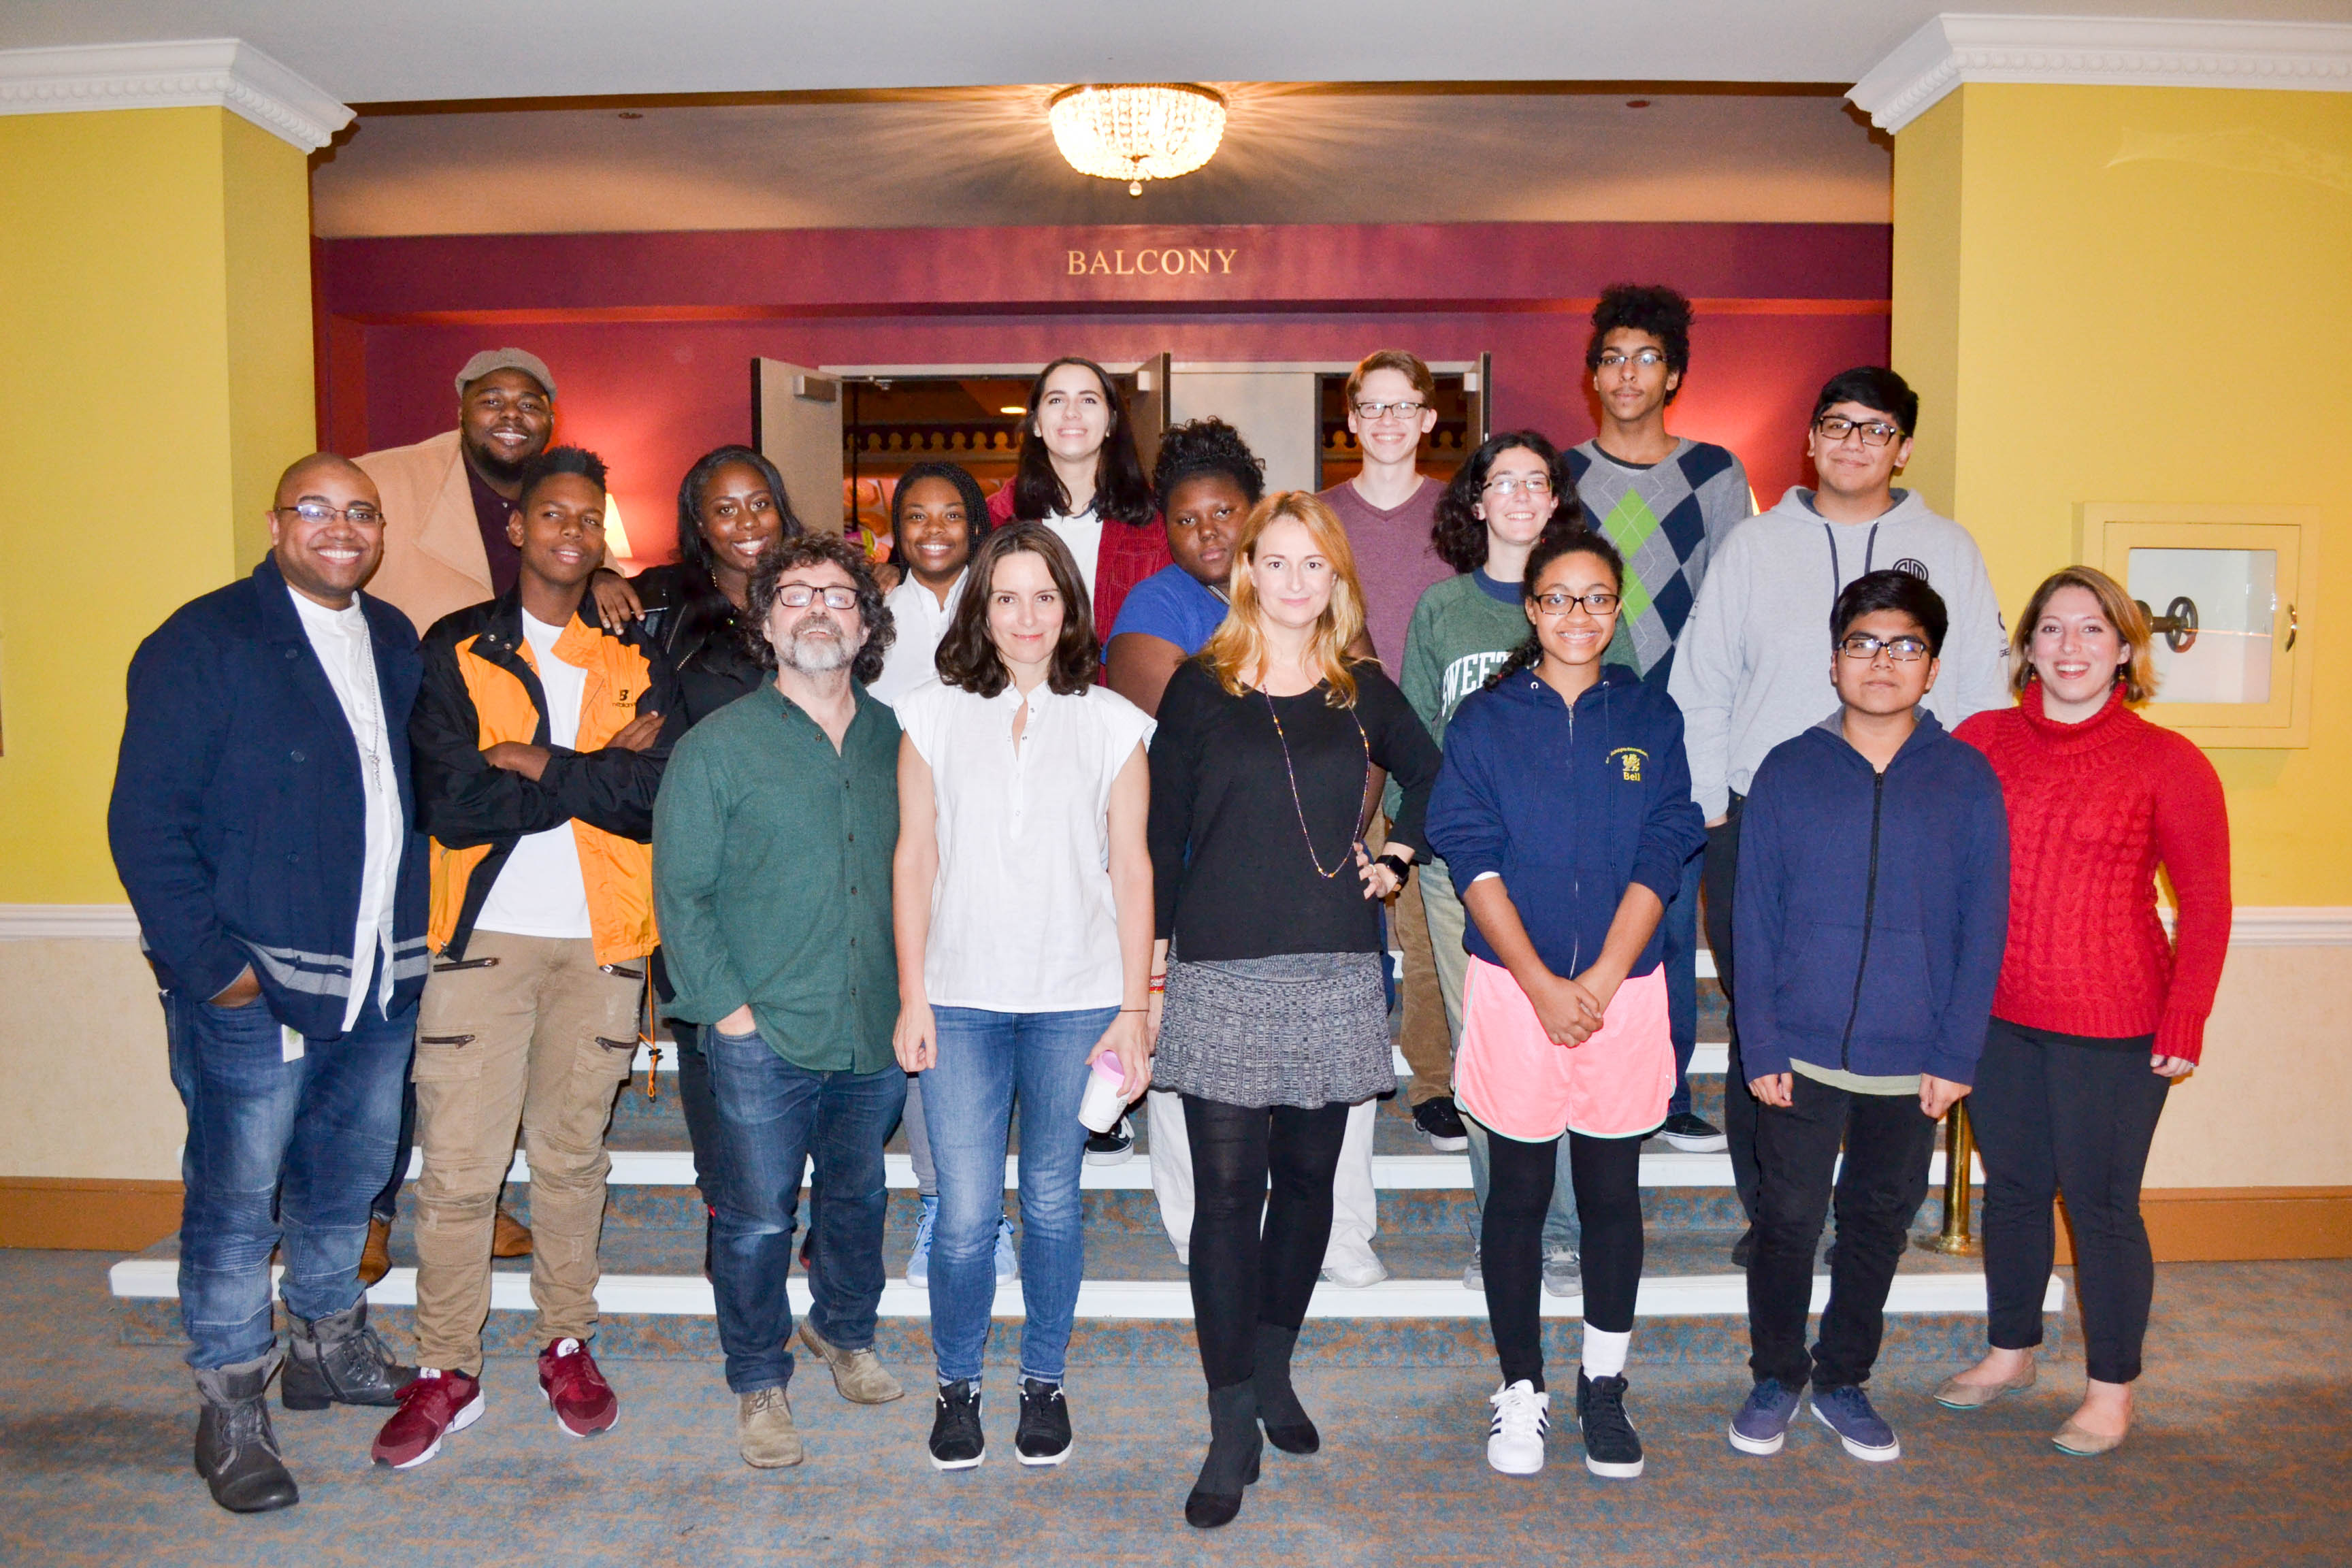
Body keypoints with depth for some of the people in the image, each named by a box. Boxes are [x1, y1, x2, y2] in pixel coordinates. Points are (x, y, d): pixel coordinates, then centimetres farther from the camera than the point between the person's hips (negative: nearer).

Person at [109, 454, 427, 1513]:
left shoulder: (395, 642, 11)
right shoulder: (204, 642, -8)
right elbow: (146, 823, -11)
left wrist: (418, 933, 8)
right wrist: (211, 964, -15)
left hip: (382, 978, 6)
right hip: (254, 987, -6)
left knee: (350, 1174, 18)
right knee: (237, 1197, 4)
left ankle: (326, 1346, 38)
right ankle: (230, 1406, 20)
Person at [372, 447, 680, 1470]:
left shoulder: (637, 662, 8)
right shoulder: (455, 650, 4)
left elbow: (657, 796, -8)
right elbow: (449, 801, -11)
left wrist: (536, 765, -10)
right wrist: (597, 773, -10)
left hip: (599, 942, 1)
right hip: (484, 935, -1)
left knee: (572, 1155, 12)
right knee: (457, 1165, 0)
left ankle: (567, 1345, 27)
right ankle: (445, 1373, 15)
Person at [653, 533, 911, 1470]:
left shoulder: (894, 742, 6)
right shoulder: (718, 747, -5)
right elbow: (680, 895, -4)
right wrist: (729, 1007, -10)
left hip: (878, 1032, 4)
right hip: (764, 1037, -3)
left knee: (858, 1198, 20)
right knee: (758, 1218, 6)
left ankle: (843, 1331, 44)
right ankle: (760, 1384, 27)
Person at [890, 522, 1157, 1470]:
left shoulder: (1112, 724, 3)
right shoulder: (934, 714, 4)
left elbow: (1131, 869, 3)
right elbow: (915, 858, 5)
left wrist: (1134, 1008, 0)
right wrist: (912, 995, 0)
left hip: (1076, 1000, 0)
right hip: (962, 999, 0)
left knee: (1053, 1203, 10)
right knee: (966, 1213, 0)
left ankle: (1044, 1380, 30)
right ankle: (957, 1385, 23)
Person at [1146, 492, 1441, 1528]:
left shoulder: (1364, 693, 9)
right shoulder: (1201, 688, 3)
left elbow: (1434, 779, 24)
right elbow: (1161, 830, 3)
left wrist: (1398, 853, 9)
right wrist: (1155, 946, -1)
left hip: (1335, 973, 3)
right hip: (1223, 975, -2)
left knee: (1307, 1179, 11)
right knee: (1227, 1191, -3)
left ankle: (1272, 1369, 32)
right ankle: (1233, 1426, 7)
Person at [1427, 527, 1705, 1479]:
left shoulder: (1650, 716, 5)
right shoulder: (1484, 719, 1)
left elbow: (1661, 857, -2)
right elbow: (1473, 862, -5)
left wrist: (1597, 982, -11)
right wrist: (1542, 986, -12)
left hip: (1624, 988, 1)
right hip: (1513, 987, -1)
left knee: (1613, 1192, 10)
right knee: (1518, 1193, 8)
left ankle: (1604, 1388, 28)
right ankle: (1520, 1392, 23)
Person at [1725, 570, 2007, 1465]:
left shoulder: (1967, 779, 1)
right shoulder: (1788, 772, -1)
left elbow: (1982, 927, 1)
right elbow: (1755, 920, -1)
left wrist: (1957, 1056, -4)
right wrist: (1760, 1048, -6)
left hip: (1912, 1063, 1)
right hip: (1801, 1054, -1)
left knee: (1878, 1224, 14)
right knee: (1787, 1219, 8)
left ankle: (1843, 1381, 32)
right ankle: (1777, 1377, 28)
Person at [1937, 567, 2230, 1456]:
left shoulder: (2167, 764, -6)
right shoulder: (1981, 741, 1)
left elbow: (2205, 907, -4)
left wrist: (2184, 1025, -9)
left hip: (2114, 1029, -3)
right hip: (1997, 1016, 3)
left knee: (2101, 1203, 6)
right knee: (2012, 1186, 16)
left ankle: (2111, 1388, 25)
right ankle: (2010, 1353, 36)